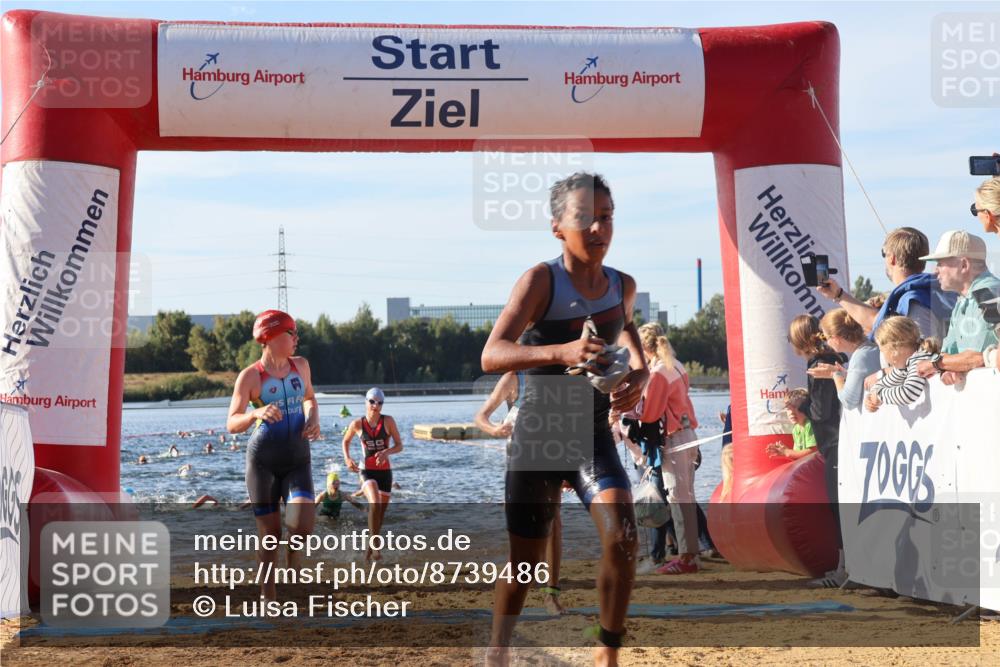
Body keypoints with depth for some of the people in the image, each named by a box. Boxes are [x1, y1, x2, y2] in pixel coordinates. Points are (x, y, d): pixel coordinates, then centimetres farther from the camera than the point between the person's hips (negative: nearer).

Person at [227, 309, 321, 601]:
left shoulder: (300, 365, 7)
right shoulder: (250, 375, -6)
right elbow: (232, 424, -8)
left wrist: (313, 418, 4)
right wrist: (256, 413, -28)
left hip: (298, 459, 3)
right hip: (263, 459, -3)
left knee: (303, 525, -17)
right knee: (270, 533, 0)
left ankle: (294, 568, 15)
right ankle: (268, 595, 16)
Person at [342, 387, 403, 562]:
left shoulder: (388, 421, -5)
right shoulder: (357, 424, -5)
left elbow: (400, 446, -3)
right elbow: (346, 441, 14)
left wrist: (387, 452, -24)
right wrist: (347, 459, -3)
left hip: (385, 471, 2)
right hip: (367, 471, -2)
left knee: (382, 511, 11)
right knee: (375, 504, -28)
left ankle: (370, 547, 34)